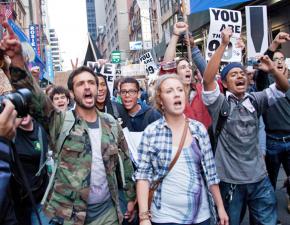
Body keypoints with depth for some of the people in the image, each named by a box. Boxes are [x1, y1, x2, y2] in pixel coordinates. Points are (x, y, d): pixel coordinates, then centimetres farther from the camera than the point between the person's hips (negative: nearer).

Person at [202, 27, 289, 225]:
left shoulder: (255, 101, 4)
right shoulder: (219, 103, -8)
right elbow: (207, 80, -24)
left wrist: (273, 69, -19)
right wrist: (224, 44, -28)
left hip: (259, 178, 3)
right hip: (231, 180, -3)